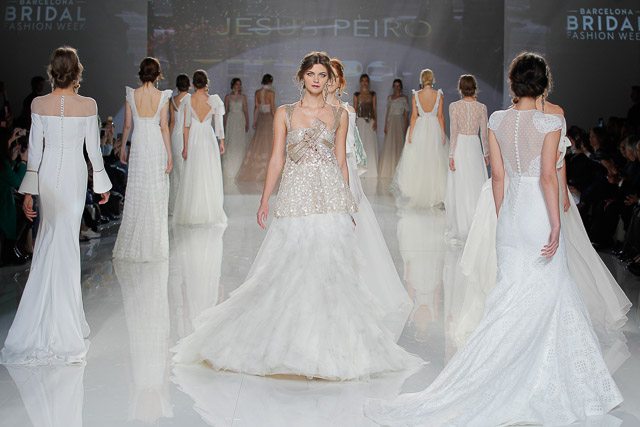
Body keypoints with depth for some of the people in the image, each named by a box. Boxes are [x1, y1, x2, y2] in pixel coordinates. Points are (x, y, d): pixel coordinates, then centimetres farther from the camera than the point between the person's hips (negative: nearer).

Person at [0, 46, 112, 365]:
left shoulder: (39, 104, -5)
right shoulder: (88, 105, -8)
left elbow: (34, 149, -3)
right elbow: (94, 149, -2)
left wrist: (29, 191, 2)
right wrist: (102, 184, 10)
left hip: (47, 174, 2)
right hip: (75, 174, -1)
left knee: (51, 239, 14)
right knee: (65, 243, 3)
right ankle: (61, 323, 5)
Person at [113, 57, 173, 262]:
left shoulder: (131, 95, -3)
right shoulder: (162, 97, -6)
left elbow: (127, 124, 2)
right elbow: (164, 127, -6)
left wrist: (123, 146, 15)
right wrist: (169, 154, -1)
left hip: (138, 145, 1)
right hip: (157, 145, -1)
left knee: (135, 192, 7)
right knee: (156, 193, 6)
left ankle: (131, 244, 12)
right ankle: (154, 243, 11)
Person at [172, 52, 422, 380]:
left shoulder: (339, 115, 9)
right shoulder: (285, 113, 6)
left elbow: (341, 161, 12)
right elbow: (276, 159, 5)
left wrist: (347, 202, 10)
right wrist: (265, 200, -1)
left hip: (330, 196, 1)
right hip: (295, 195, -1)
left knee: (329, 269, -3)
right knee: (288, 269, -4)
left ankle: (327, 343, 7)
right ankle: (286, 341, 8)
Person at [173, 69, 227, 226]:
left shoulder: (188, 99, -8)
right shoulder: (213, 100, -6)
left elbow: (186, 125, -5)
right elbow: (219, 123, -2)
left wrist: (185, 147, 0)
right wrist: (222, 141, 9)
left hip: (193, 139, 0)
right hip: (209, 139, 0)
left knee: (193, 178, 6)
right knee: (210, 177, 6)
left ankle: (191, 215, 9)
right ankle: (211, 212, 9)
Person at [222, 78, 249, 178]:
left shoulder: (243, 96, 8)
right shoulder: (228, 97, 4)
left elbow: (246, 110, 7)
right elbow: (225, 111, 5)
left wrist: (247, 123, 1)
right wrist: (224, 124, 2)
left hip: (241, 121, 1)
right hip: (231, 121, -1)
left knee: (241, 143, -1)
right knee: (230, 143, -4)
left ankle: (240, 169, 7)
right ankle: (230, 169, 1)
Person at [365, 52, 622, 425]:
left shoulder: (497, 121, 3)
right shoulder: (551, 122, -12)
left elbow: (498, 176, 6)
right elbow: (548, 177, -18)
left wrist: (503, 222, 15)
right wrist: (556, 226, -15)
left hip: (510, 215, 6)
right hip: (539, 213, -6)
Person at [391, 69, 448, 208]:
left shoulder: (416, 95, -6)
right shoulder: (439, 94, -5)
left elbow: (414, 116, -5)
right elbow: (440, 115, -3)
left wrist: (410, 134, 1)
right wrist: (443, 134, 3)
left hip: (420, 129, 0)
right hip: (435, 129, 0)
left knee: (417, 162, 7)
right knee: (435, 162, 7)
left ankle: (416, 193, 10)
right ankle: (435, 194, 10)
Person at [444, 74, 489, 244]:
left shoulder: (454, 106, -7)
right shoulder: (482, 107, -1)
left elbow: (453, 132, -9)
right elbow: (484, 133, 3)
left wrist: (451, 155, -6)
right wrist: (486, 153, 14)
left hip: (460, 147, -2)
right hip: (475, 147, 2)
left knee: (460, 188, 3)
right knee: (476, 188, 8)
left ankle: (459, 231, 6)